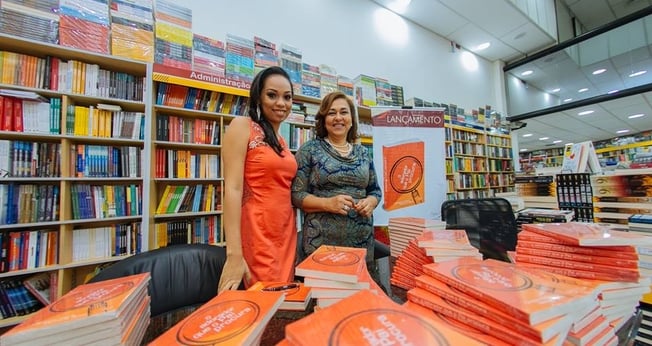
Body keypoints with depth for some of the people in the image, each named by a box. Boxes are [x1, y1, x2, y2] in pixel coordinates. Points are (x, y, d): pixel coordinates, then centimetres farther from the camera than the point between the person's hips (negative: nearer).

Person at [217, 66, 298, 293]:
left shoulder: (281, 142, 13)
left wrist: (291, 238, 12)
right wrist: (234, 253, -20)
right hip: (256, 234, -7)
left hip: (285, 234, 7)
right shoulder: (242, 126, -7)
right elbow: (233, 189, -15)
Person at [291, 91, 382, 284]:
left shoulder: (362, 153, 10)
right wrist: (328, 203, -20)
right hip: (321, 240, -3)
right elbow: (296, 194, -6)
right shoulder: (310, 150, -3)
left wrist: (370, 202, -7)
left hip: (362, 240, 4)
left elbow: (375, 190, 15)